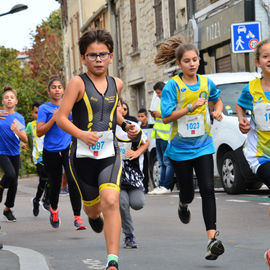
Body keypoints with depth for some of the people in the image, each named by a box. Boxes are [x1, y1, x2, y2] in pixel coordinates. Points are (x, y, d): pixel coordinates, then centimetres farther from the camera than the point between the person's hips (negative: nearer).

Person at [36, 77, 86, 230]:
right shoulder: (44, 108, 1)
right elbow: (39, 132, -7)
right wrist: (53, 119, -16)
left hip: (69, 149, 1)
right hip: (51, 151, -1)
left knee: (73, 180, -17)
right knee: (55, 184, 8)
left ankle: (77, 218, -15)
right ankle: (54, 209, 41)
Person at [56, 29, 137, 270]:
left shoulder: (116, 84, 8)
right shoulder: (78, 83, -7)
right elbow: (61, 118, -12)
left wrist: (125, 125, 14)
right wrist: (81, 134, -28)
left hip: (110, 153, 2)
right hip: (82, 154, -2)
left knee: (111, 202, -19)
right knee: (93, 206, 14)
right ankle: (93, 215, 55)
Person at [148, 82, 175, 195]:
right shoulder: (161, 101, 23)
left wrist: (161, 115, -15)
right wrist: (155, 116, 12)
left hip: (167, 136, -9)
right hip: (159, 136, 9)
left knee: (168, 162, -9)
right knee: (162, 163, 9)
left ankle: (166, 186, -11)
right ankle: (161, 186, 9)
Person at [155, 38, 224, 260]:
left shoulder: (206, 83, 2)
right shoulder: (172, 86, -10)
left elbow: (217, 99, 23)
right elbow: (166, 117, -16)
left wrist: (218, 110, 2)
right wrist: (190, 108, -24)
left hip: (203, 145, 2)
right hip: (180, 148, -2)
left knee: (208, 190, -13)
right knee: (188, 192, 8)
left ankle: (212, 239, -19)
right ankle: (183, 205, 47)